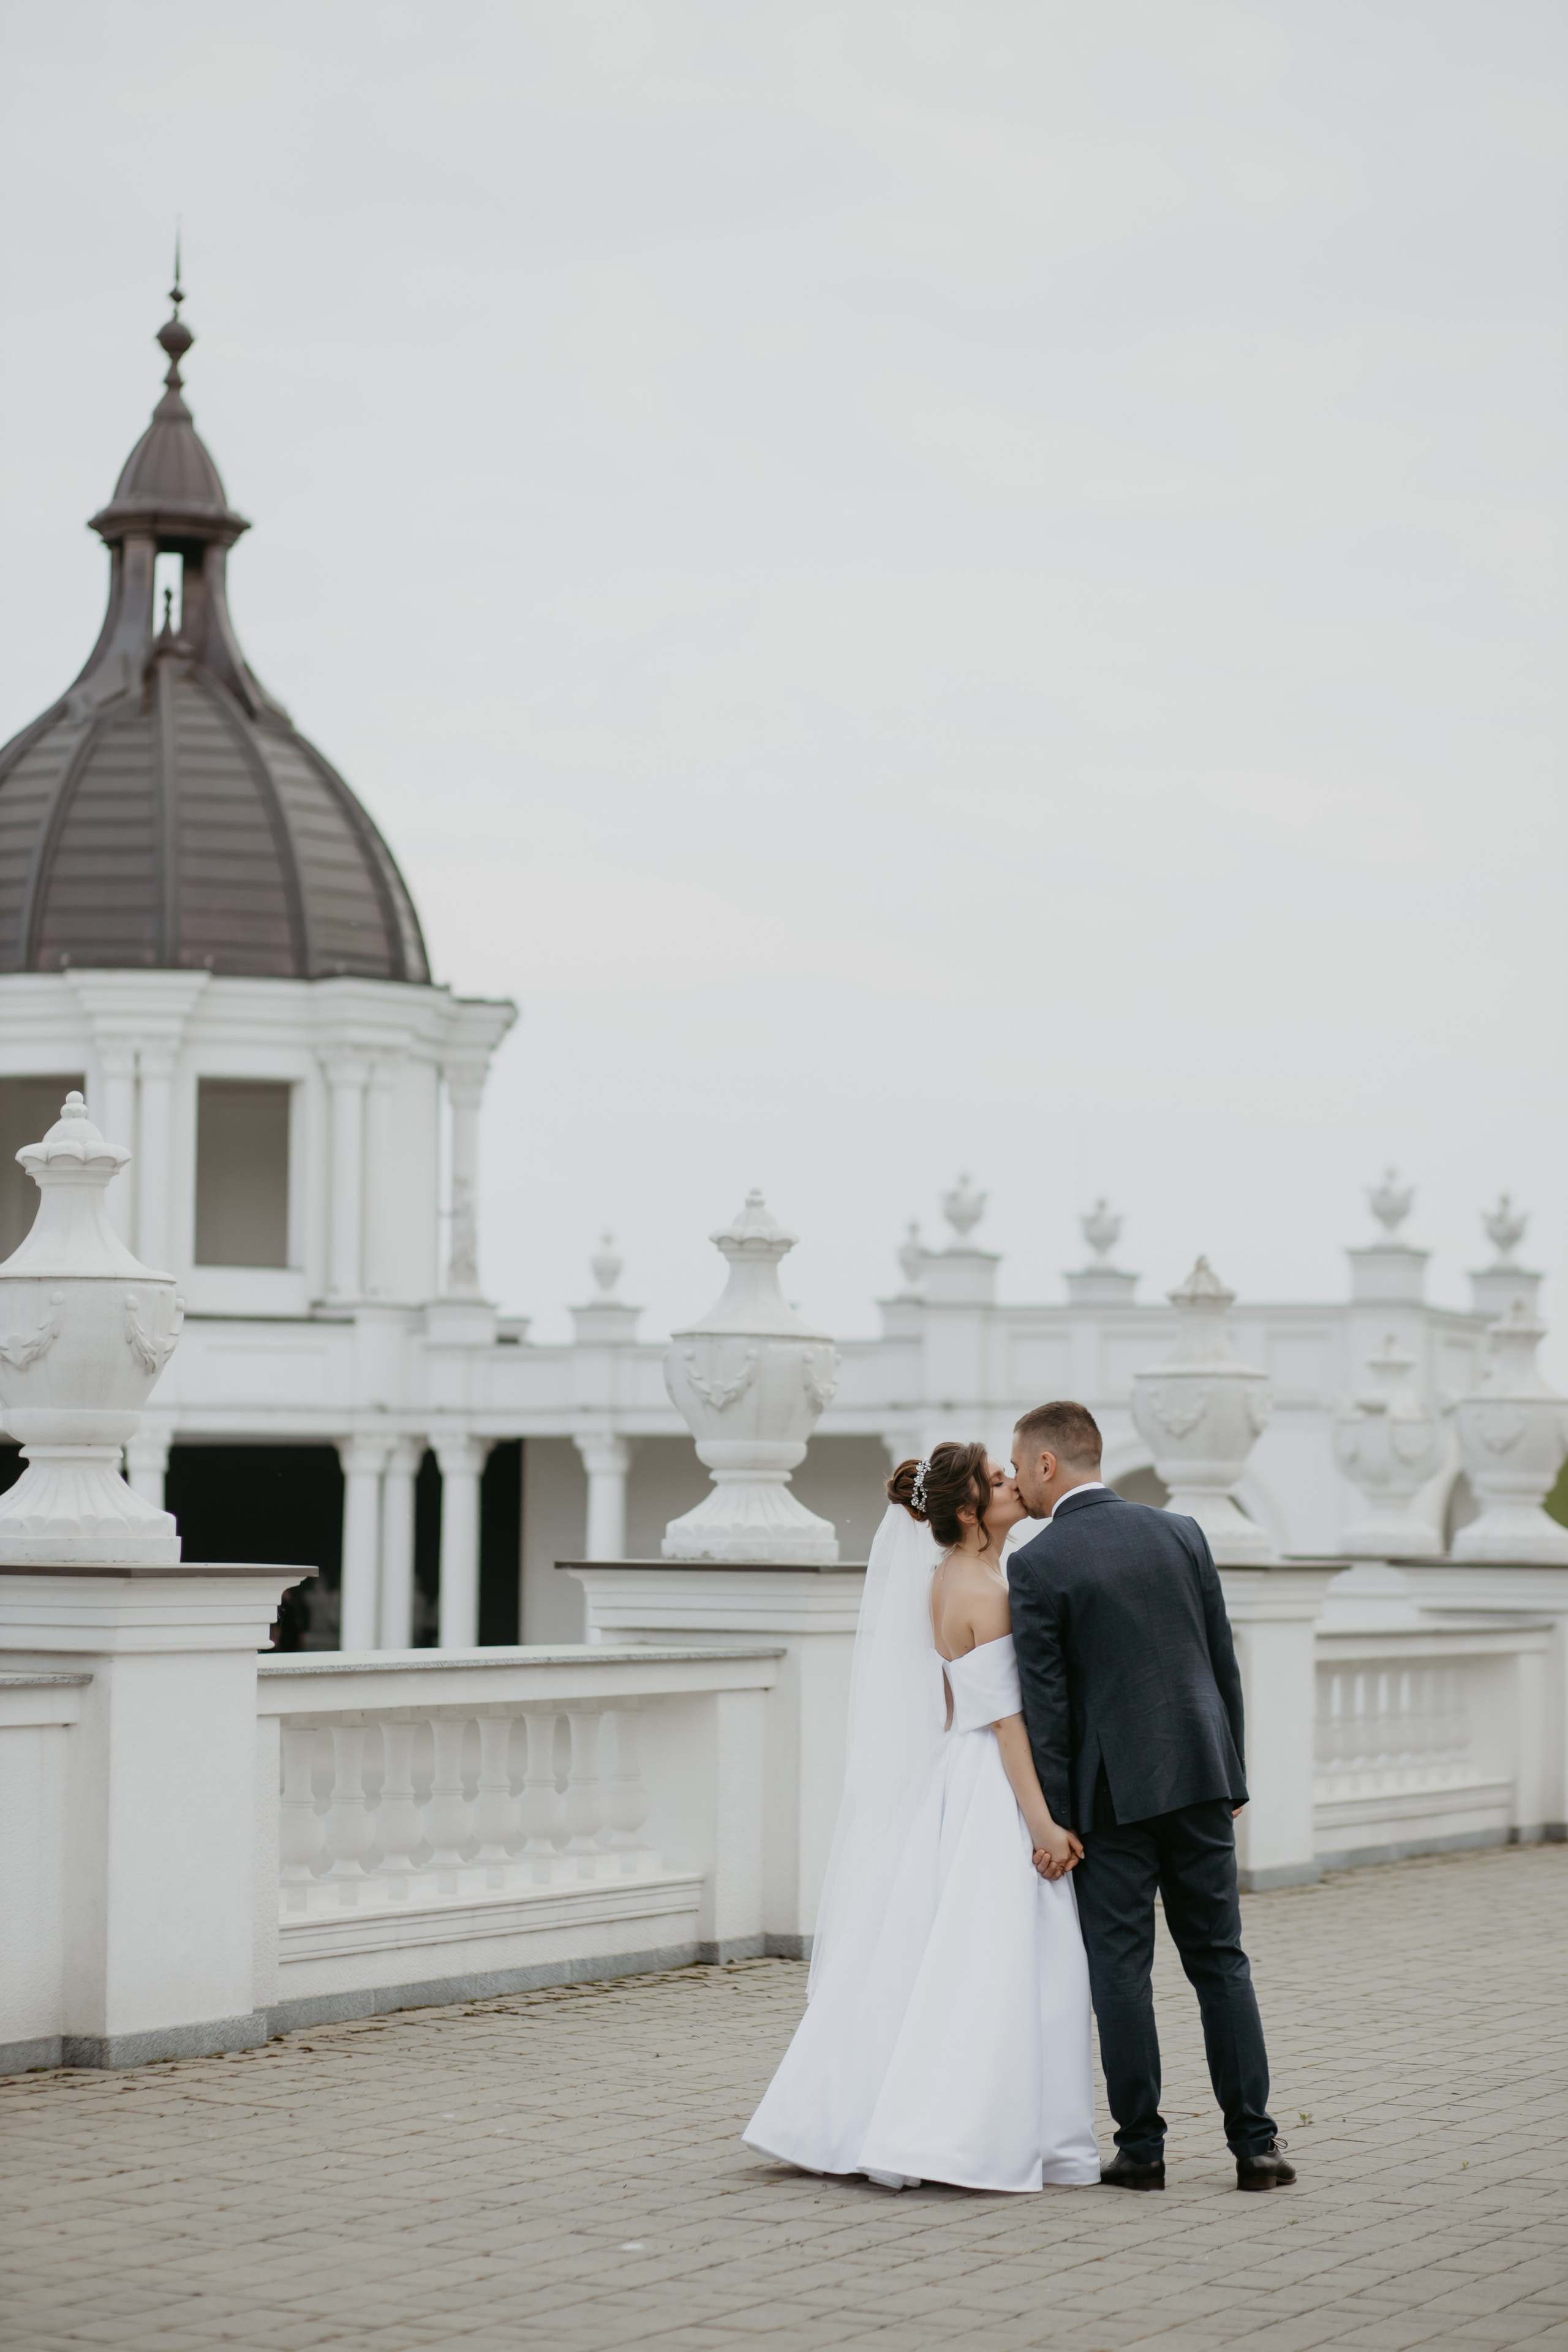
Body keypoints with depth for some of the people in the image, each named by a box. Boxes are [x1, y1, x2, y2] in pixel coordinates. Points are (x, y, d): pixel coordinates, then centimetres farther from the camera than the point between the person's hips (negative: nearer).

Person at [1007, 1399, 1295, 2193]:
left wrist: (1055, 1819, -5)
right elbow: (1223, 1662, 9)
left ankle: (1141, 2148, 5)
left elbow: (1044, 1702, -10)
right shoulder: (1179, 1532, 6)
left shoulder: (1036, 1566, -8)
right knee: (1219, 1958, 9)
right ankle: (1254, 2142, 7)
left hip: (1111, 1789, -4)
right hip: (1199, 1772, 4)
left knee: (1120, 1967, 3)